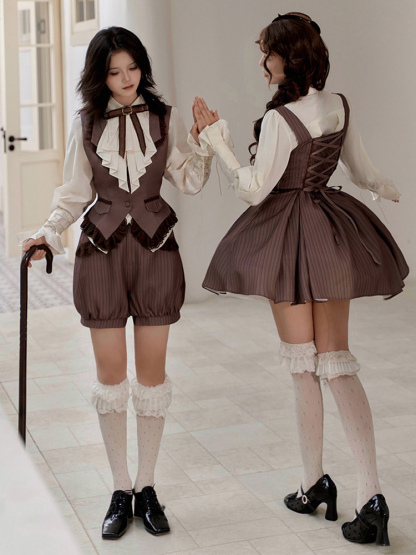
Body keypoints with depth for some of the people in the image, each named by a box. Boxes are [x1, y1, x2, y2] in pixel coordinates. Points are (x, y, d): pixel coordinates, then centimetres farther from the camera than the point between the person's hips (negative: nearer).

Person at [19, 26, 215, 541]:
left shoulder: (165, 118, 4)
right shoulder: (86, 124, 4)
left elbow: (190, 181, 1)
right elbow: (75, 191, 8)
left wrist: (204, 141, -13)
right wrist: (48, 232, -6)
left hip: (155, 248, 0)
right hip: (102, 250, 0)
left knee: (152, 371, 4)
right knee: (110, 373, 3)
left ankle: (147, 487, 16)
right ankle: (120, 490, 15)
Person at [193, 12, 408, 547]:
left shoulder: (280, 118, -18)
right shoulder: (339, 105, 4)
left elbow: (254, 189, -15)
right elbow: (361, 169, 15)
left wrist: (217, 139, -13)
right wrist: (388, 189, 36)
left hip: (291, 238, -6)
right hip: (335, 236, 6)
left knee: (303, 366, 7)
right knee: (338, 361, 6)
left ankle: (314, 483, 18)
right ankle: (370, 494, -2)